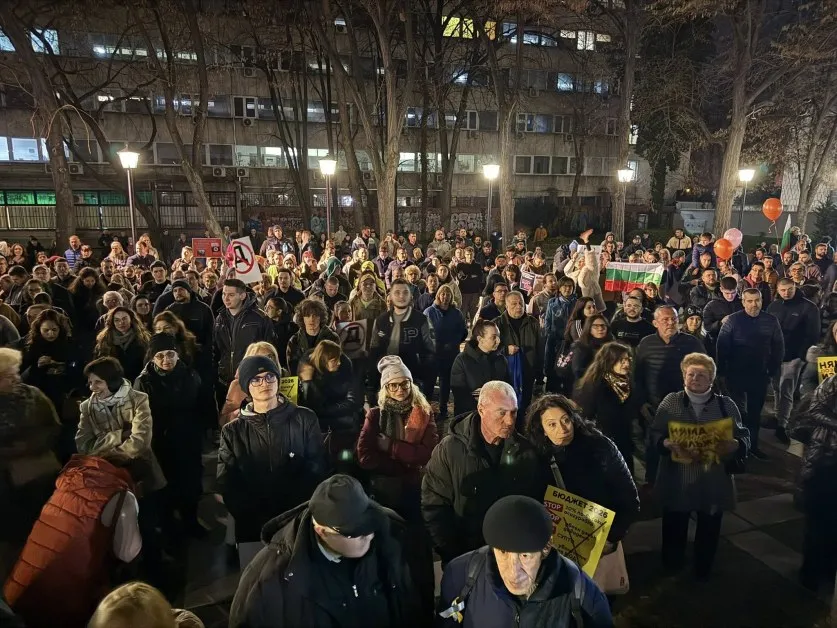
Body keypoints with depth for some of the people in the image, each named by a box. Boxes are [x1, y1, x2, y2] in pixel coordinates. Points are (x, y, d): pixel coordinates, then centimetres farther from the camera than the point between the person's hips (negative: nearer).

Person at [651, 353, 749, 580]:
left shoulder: (726, 405, -1)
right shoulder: (670, 401, -2)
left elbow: (744, 438, -2)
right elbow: (654, 435, -4)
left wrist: (733, 446, -24)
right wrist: (667, 443, -25)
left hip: (714, 482, 1)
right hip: (677, 482, 0)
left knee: (709, 531, 15)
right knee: (674, 527, 14)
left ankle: (703, 570, 38)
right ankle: (672, 566, 38)